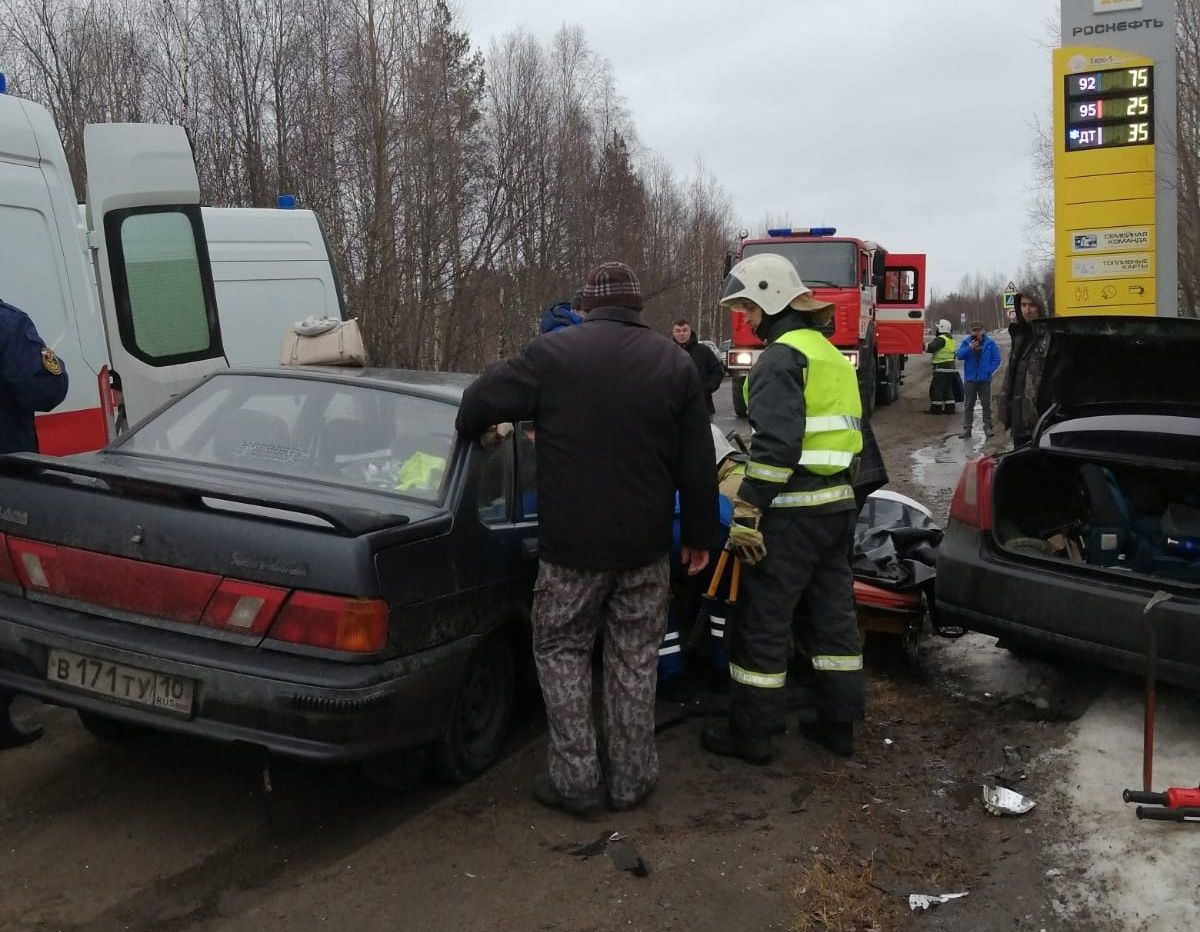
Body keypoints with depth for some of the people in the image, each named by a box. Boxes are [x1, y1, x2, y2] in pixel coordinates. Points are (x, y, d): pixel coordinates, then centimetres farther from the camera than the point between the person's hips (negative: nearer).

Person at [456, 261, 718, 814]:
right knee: (634, 659, 14)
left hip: (572, 544, -3)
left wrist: (478, 433, 22)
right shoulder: (674, 363, 4)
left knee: (561, 651, 12)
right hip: (645, 545, 3)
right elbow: (698, 464, 4)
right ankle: (631, 779, 21)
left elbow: (479, 402, -1)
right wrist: (699, 536, 12)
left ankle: (576, 779, 12)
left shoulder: (553, 353, -5)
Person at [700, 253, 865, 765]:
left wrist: (745, 512, -21)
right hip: (839, 503, 9)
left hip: (792, 510, -9)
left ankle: (751, 732, 9)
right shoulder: (832, 355, 18)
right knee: (832, 612, 15)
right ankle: (839, 722, 24)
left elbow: (776, 444, -23)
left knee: (761, 619, 0)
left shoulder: (781, 357, -13)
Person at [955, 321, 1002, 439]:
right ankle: (966, 428, 9)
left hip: (984, 379, -1)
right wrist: (969, 348, -24)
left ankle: (988, 427, 13)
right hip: (970, 379, 1)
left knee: (986, 404, 6)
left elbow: (996, 359, -3)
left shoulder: (990, 343, -3)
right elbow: (959, 355, -10)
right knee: (968, 404, 5)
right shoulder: (966, 342, 1)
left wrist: (989, 371, -14)